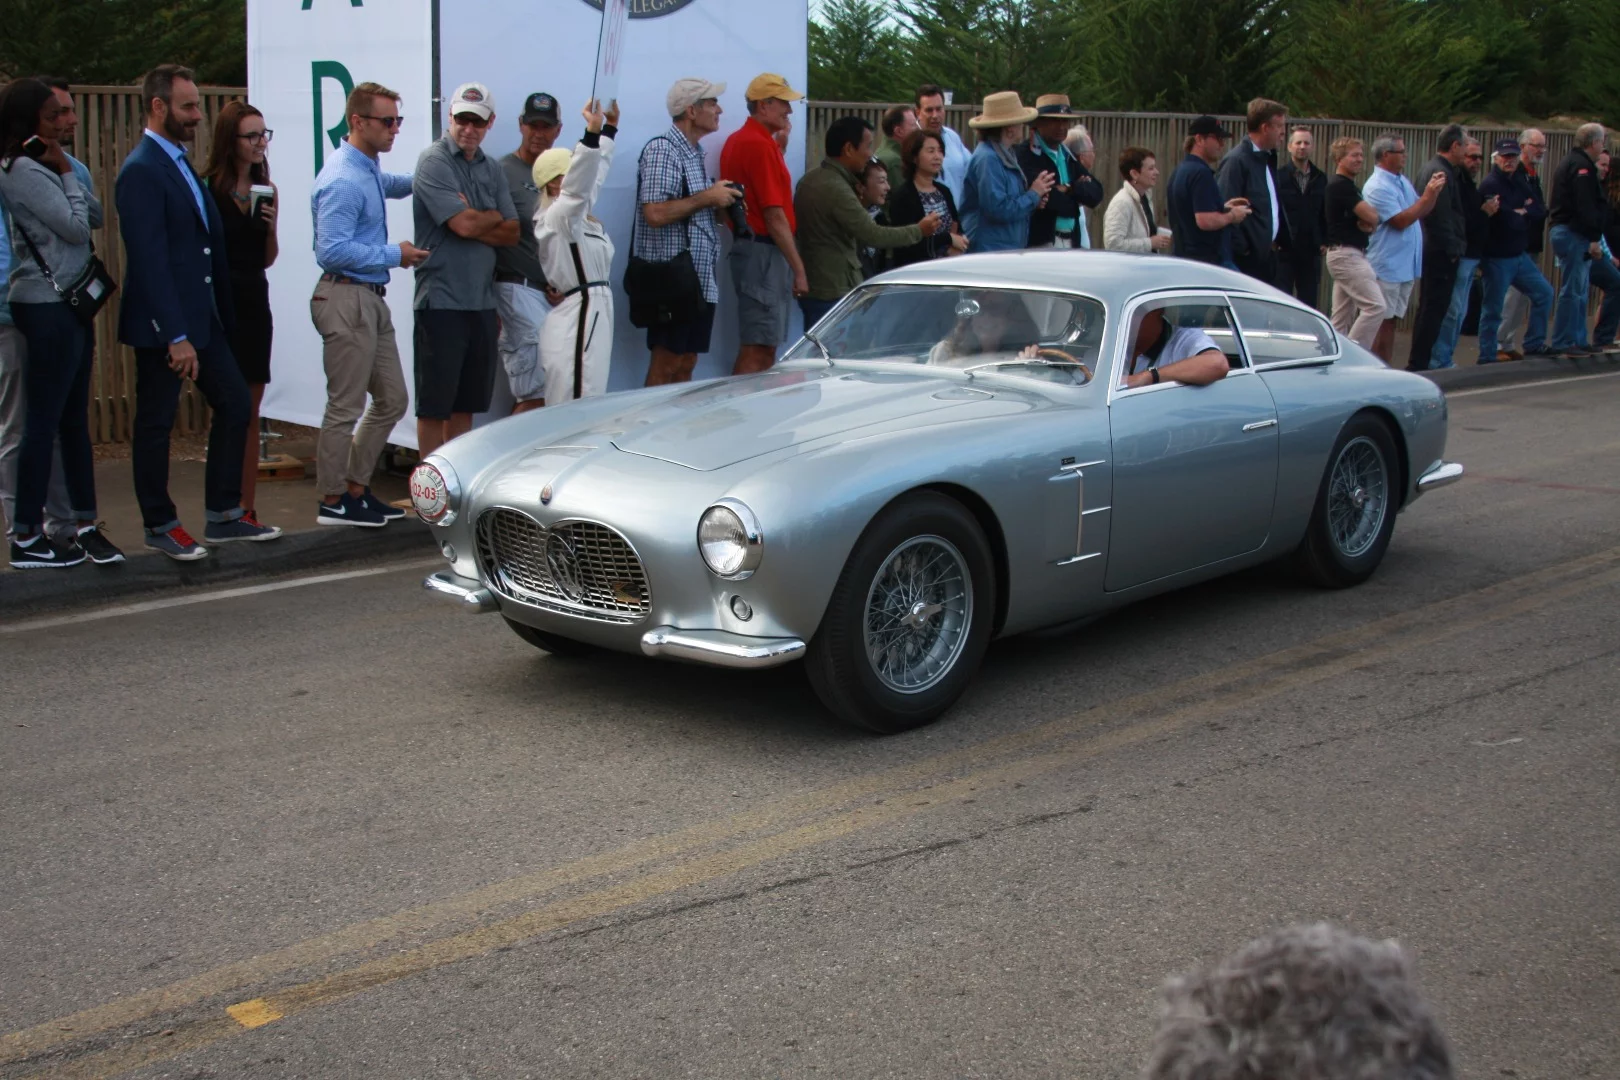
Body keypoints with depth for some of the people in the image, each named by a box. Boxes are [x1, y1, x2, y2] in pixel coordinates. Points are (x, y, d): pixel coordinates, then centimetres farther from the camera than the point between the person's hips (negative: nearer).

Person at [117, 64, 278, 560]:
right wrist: (176, 337, -23)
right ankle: (161, 525, 17)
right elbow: (149, 260, -21)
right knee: (156, 424, 4)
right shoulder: (142, 171, -15)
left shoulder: (180, 163, 14)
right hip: (162, 325, -9)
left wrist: (221, 312, 12)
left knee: (236, 405, 10)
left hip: (201, 316, 9)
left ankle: (223, 516, 19)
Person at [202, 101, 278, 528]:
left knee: (251, 413, 8)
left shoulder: (266, 190, 9)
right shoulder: (208, 189, -8)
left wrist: (272, 227, -3)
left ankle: (247, 509, 14)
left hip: (255, 305, 6)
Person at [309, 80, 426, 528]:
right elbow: (334, 250, -23)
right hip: (347, 299, -10)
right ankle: (332, 501, 8)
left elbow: (390, 184, 40)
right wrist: (395, 254, -16)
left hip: (371, 298, 10)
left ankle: (356, 488, 23)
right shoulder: (343, 180, -17)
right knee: (346, 408, -3)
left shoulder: (368, 169, 15)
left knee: (392, 399, 13)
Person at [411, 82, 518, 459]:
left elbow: (511, 234, 6)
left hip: (482, 301, 6)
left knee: (466, 403, 12)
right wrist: (494, 218, 2)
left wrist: (475, 220, -9)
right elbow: (464, 225, -16)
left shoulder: (493, 170, 14)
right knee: (434, 405, 0)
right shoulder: (434, 162, -6)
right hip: (442, 300, -6)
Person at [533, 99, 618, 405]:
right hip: (575, 321, -10)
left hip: (593, 315, 10)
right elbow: (577, 186, -27)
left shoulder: (579, 214, 18)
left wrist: (610, 128, 37)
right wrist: (592, 132, -37)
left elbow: (596, 174, 32)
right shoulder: (556, 217, -9)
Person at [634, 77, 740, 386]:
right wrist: (707, 197, -13)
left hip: (701, 281, 9)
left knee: (686, 365, 11)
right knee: (665, 366, -5)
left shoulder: (695, 153, 19)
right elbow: (655, 214, -22)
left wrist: (722, 204, 9)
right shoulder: (662, 149, -11)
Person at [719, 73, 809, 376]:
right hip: (765, 252, -10)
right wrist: (798, 269, -16)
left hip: (746, 246, 10)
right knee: (757, 351, -9)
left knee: (763, 348, 14)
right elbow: (774, 215, -18)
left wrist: (779, 141, 17)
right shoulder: (760, 145, -15)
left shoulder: (736, 140, 15)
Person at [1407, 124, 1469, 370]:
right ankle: (1419, 364, -4)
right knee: (1434, 309, -6)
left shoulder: (1428, 170, 15)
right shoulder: (1442, 174, -17)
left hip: (1432, 249, 10)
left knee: (1428, 309, 15)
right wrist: (1453, 250, -16)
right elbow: (1441, 218, -21)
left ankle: (1417, 364, 21)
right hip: (1442, 252, -10)